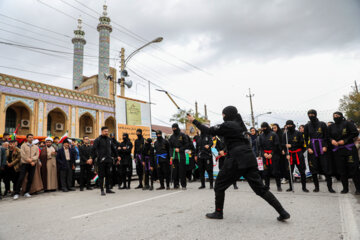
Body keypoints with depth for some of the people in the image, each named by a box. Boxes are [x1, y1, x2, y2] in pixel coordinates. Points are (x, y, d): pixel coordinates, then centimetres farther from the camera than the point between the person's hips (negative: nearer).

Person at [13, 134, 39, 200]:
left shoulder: (36, 147, 12)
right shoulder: (23, 145, 5)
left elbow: (37, 155, 4)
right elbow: (23, 155, -5)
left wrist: (31, 159, -15)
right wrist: (30, 161, -12)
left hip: (32, 165, 3)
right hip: (24, 164, -2)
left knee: (30, 179, 3)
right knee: (21, 178, -7)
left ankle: (26, 192, 14)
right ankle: (17, 193, 0)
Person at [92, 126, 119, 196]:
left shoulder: (109, 139, 13)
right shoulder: (98, 140, -4)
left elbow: (113, 148, 22)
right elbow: (94, 149, -10)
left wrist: (117, 156, 25)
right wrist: (92, 158, -19)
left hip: (109, 160, 5)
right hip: (101, 160, -5)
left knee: (108, 175, 9)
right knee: (101, 175, 0)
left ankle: (108, 189, 20)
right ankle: (102, 190, 7)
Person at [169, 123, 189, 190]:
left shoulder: (182, 135, 2)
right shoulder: (172, 137, 13)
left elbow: (186, 144, 2)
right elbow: (170, 147, 12)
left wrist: (179, 149, -9)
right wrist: (171, 156, 2)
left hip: (181, 155, -3)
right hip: (174, 156, 3)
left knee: (182, 170, -3)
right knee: (175, 171, 2)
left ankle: (183, 185, 5)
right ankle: (176, 184, 12)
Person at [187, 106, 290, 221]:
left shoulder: (227, 125, -5)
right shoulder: (239, 124, 19)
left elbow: (209, 131, -3)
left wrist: (194, 121, 3)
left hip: (237, 159, -8)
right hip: (249, 158, 8)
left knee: (219, 185, 9)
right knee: (260, 188, 10)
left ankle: (218, 212, 17)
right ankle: (283, 212, 5)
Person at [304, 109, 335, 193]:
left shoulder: (322, 124, 4)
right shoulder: (307, 126, 7)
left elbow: (326, 136, 4)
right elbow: (306, 138, 9)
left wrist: (325, 146, -7)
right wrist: (308, 148, -2)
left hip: (322, 148, -1)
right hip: (312, 149, 1)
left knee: (326, 167, -2)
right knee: (313, 168, 1)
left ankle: (330, 187, 5)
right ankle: (316, 187, 11)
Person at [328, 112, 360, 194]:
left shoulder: (347, 123, -1)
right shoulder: (331, 127, 11)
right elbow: (328, 136, 14)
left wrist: (345, 140, -12)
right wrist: (332, 140, -7)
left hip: (349, 149, -4)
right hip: (337, 151, 4)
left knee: (353, 169, -3)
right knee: (341, 170, 6)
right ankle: (345, 188, 16)